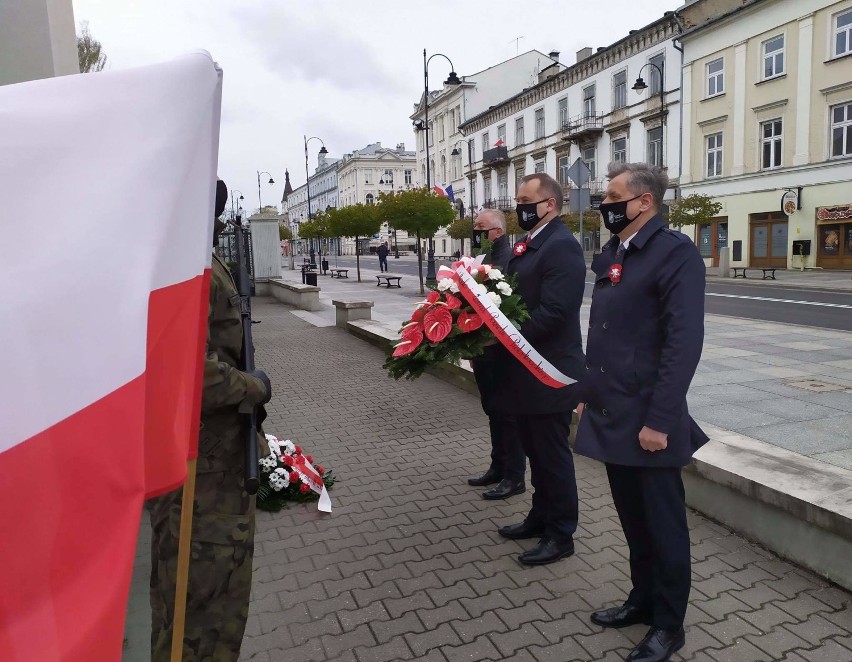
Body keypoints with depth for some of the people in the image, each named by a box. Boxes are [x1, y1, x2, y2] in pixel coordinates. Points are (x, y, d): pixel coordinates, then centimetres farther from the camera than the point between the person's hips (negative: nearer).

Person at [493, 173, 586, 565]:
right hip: (527, 371, 9)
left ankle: (560, 535, 22)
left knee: (553, 455, 5)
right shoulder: (529, 244, 12)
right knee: (536, 452, 21)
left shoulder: (561, 246, -18)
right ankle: (541, 517, 38)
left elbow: (552, 312, -25)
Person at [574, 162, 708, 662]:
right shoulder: (611, 255, 11)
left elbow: (685, 341, -20)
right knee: (634, 519, 20)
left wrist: (659, 419, -22)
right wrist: (589, 393, 15)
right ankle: (643, 599, 39)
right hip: (613, 415, 7)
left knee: (664, 524, 9)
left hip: (648, 420, -7)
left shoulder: (675, 251, -13)